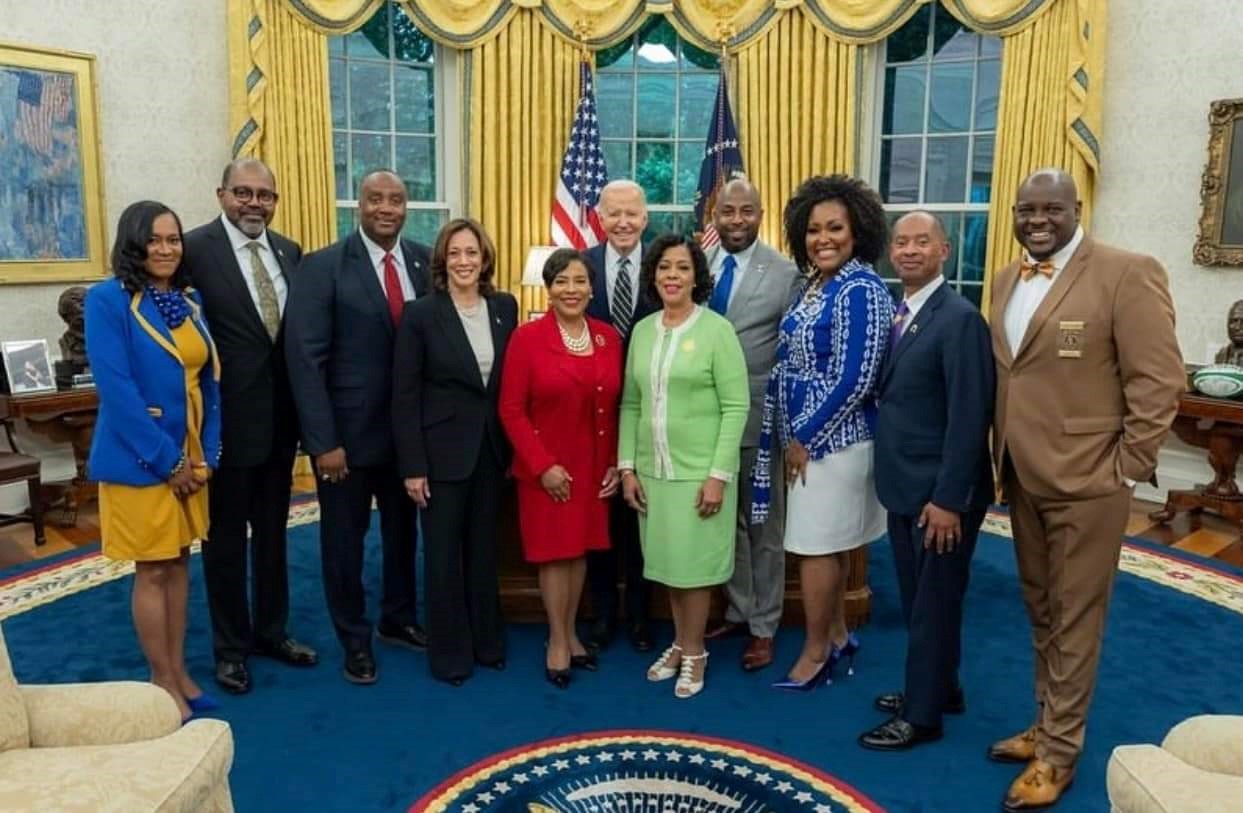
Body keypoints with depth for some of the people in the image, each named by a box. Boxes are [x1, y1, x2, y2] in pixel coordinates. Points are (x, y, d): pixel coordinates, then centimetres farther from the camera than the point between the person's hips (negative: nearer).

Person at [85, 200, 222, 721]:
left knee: (178, 562, 14)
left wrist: (206, 456, -1)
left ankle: (179, 672, 26)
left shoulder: (190, 300, 8)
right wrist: (167, 459, -17)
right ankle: (163, 683, 18)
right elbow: (116, 389, -17)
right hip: (140, 458, -6)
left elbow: (210, 381, 8)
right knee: (152, 571, 4)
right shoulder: (107, 300, -10)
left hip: (190, 456, 6)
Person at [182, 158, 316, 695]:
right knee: (226, 534, 10)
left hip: (280, 413, 5)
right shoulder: (195, 248, -11)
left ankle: (271, 630, 35)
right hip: (228, 415, -5)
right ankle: (230, 646, 26)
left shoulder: (289, 251, 7)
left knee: (273, 529, 18)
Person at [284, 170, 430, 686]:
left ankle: (398, 619, 40)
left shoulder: (425, 262, 1)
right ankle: (355, 640, 30)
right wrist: (323, 441, -18)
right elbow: (305, 359, -14)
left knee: (403, 529, 18)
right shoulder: (322, 267, -10)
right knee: (345, 538, 11)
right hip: (348, 430, -4)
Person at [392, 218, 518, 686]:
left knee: (484, 550, 15)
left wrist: (514, 448, 6)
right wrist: (412, 466, -12)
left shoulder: (505, 307, 3)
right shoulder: (421, 314, -9)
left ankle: (488, 641, 31)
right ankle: (450, 652, 22)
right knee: (444, 554, 7)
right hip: (442, 452, -4)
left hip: (492, 449, 4)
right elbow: (405, 396, -9)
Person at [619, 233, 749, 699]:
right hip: (652, 469, 5)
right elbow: (630, 404, 9)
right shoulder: (642, 330, 6)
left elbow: (736, 407, -11)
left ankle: (695, 652, 24)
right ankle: (679, 643, 31)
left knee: (695, 563, 6)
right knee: (668, 561, 14)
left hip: (700, 470, -4)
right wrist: (627, 466, 3)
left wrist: (719, 474, -15)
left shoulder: (717, 329, -9)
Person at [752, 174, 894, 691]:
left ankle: (816, 653, 17)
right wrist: (793, 436, 10)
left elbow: (854, 380, -21)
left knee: (817, 545, 2)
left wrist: (806, 439, -16)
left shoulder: (861, 290, -17)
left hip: (832, 438, -9)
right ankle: (837, 636, 32)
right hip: (804, 434, 9)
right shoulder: (816, 284, 9)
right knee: (829, 543, 18)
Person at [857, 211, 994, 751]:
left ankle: (922, 715, 21)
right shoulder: (897, 314, 9)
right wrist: (890, 477, 8)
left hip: (939, 492, -8)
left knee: (934, 603, 7)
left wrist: (948, 498, -21)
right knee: (917, 600, 20)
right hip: (904, 485, 8)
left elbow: (969, 417, -20)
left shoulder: (959, 318, -16)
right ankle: (937, 687, 38)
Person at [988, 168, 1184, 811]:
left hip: (1085, 479, -6)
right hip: (1022, 477, 7)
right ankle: (1047, 724, 36)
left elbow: (1159, 381, -13)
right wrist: (1002, 456, 10)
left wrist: (1126, 468, -13)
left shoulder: (1128, 273, -12)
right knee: (1040, 611, 19)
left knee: (1073, 619, 7)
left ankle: (1060, 749, 23)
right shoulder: (1006, 281, 9)